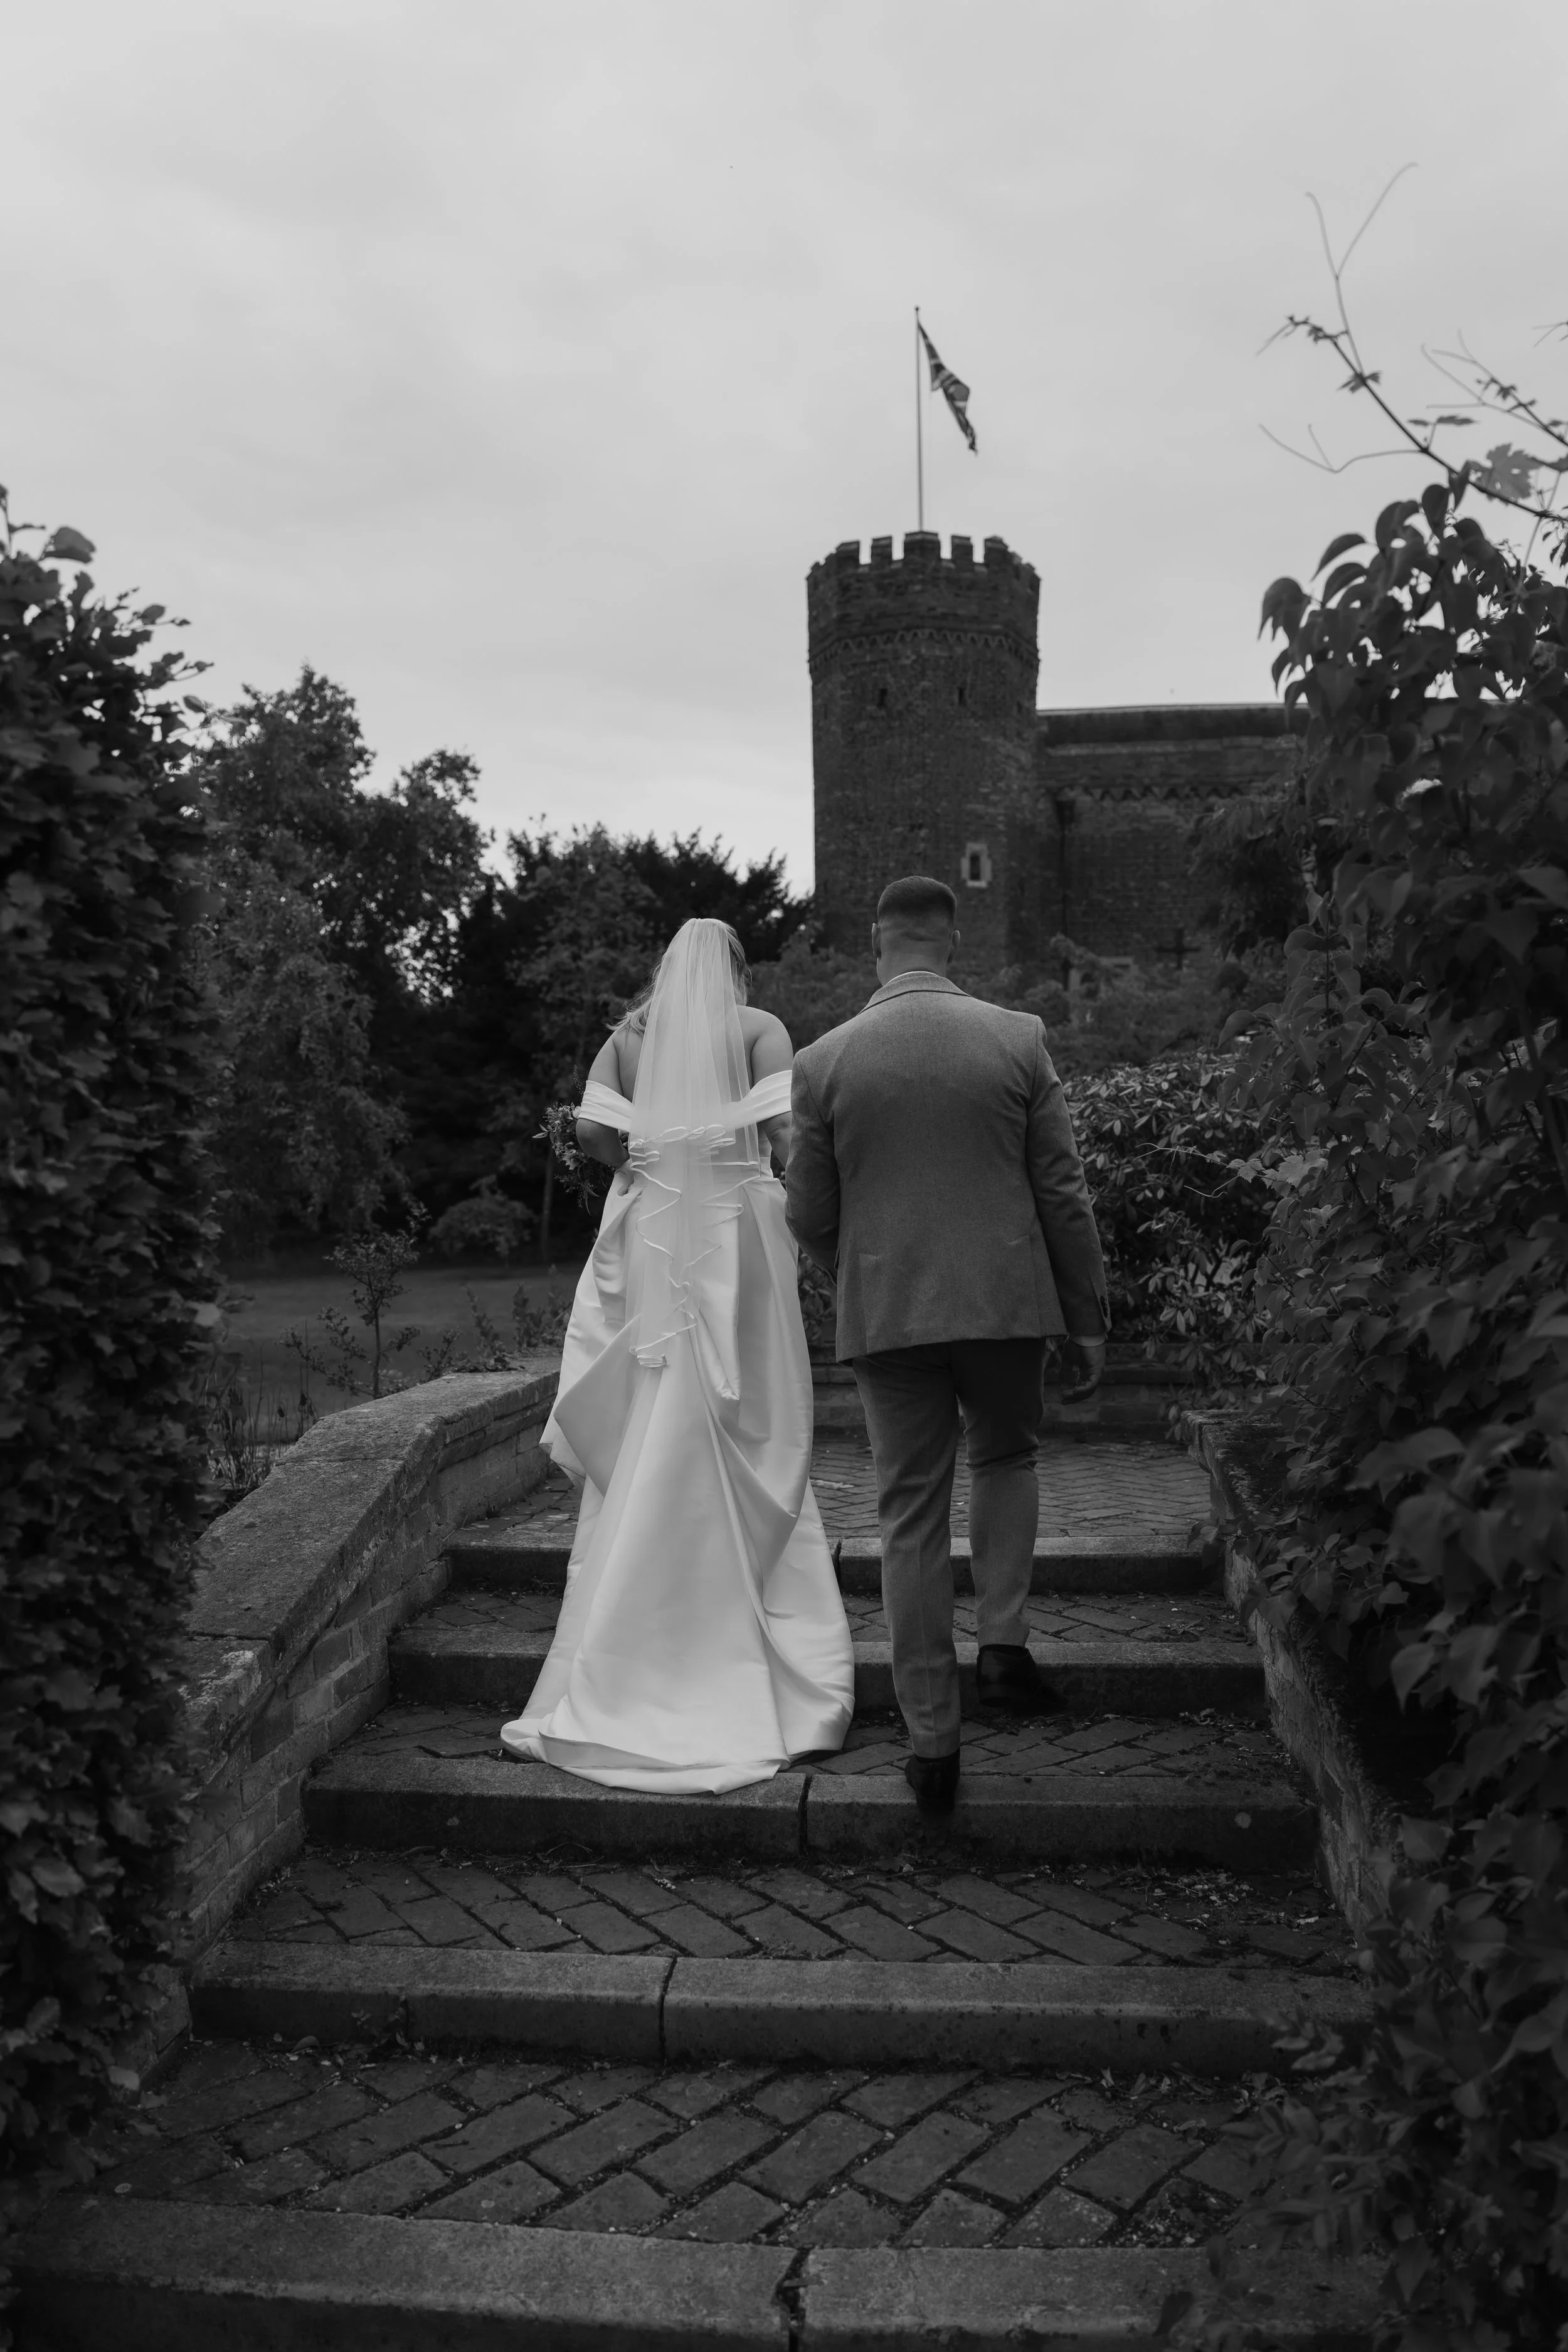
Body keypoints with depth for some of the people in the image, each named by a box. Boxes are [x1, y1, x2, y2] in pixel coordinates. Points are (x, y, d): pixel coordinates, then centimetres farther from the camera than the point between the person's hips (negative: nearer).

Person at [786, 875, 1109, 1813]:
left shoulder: (824, 1060, -2)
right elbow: (1064, 1192, -1)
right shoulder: (1018, 1038, -3)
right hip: (1006, 1299, 0)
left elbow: (810, 1217, 3)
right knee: (1007, 1456, 27)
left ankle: (934, 1740, 13)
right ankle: (1004, 1640, 15)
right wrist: (1089, 1317, 7)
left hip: (886, 1312, 0)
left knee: (911, 1515, 8)